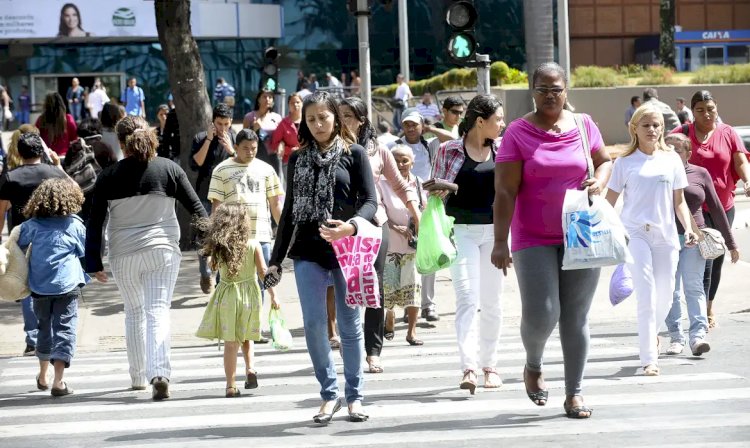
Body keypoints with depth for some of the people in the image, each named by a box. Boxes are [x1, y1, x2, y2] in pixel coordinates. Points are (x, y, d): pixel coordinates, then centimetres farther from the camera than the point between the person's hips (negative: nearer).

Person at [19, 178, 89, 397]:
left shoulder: (32, 225, 2)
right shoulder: (75, 225, -1)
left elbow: (18, 249, 7)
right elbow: (84, 252, 9)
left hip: (39, 287, 3)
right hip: (67, 285, -3)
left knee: (45, 327, 20)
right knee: (65, 329, -3)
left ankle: (43, 376, 35)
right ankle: (58, 381, -15)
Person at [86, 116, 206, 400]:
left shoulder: (109, 176, -1)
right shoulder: (168, 169, -1)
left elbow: (94, 223, -1)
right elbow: (196, 208, 1)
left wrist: (94, 263, 5)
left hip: (123, 255, 1)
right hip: (163, 250, -1)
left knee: (134, 312, 18)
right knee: (158, 312, -5)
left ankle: (138, 377, 25)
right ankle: (160, 373, -23)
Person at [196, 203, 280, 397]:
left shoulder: (218, 247, -6)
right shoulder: (253, 245, -7)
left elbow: (214, 266, 7)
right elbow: (263, 272, -6)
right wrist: (273, 295, -1)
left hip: (226, 296, 0)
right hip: (249, 293, 0)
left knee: (230, 342, 2)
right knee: (246, 337, 21)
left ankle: (231, 385, 0)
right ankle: (250, 368, 1)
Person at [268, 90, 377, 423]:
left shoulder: (353, 154, 3)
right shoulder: (298, 160, 12)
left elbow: (370, 202, -4)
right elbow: (289, 211, 16)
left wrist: (351, 226, -25)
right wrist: (276, 259, 13)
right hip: (308, 252, 2)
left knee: (349, 325, 3)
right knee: (313, 324, -6)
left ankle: (354, 396, 14)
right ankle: (329, 394, 6)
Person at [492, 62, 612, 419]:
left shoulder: (584, 125, 5)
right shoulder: (518, 133, -4)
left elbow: (605, 161, 21)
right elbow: (505, 191, -7)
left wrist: (599, 182, -3)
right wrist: (500, 242, -13)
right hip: (534, 239, -2)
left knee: (576, 318, 4)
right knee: (540, 314, -11)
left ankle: (574, 392, 14)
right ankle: (533, 366, 21)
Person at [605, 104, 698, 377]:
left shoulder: (671, 159, 9)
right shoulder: (625, 162, 1)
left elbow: (679, 201, 13)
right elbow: (610, 202, 4)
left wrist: (688, 228, 0)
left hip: (665, 234, 3)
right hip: (635, 233, -3)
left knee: (665, 296, 8)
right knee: (646, 296, -12)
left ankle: (652, 332, 39)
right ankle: (649, 359, -11)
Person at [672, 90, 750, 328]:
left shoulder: (728, 133, 3)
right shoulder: (683, 133, -2)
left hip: (724, 206, 3)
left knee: (717, 258, 14)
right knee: (703, 258, -13)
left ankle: (709, 307, 31)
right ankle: (700, 314, -14)